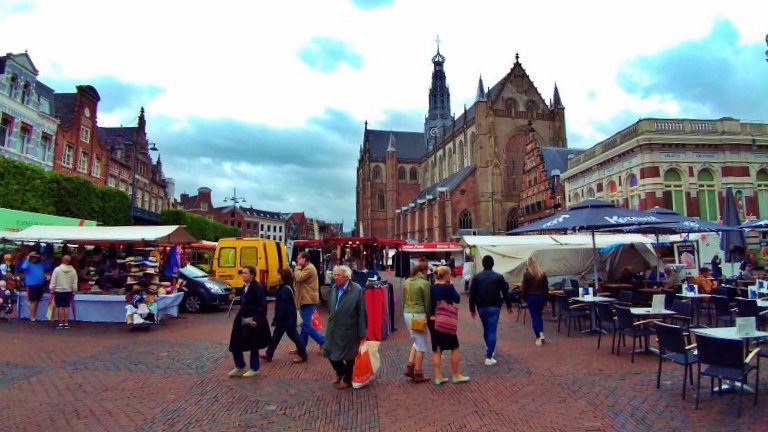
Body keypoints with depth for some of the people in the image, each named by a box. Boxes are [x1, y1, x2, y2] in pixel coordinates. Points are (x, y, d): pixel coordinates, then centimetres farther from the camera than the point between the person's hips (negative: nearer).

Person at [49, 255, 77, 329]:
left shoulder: (57, 269, -10)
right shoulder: (73, 270, -4)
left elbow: (53, 281, -7)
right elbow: (75, 283, 0)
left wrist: (52, 290, 3)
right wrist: (74, 291, 9)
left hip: (58, 291, -2)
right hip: (68, 291, 2)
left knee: (60, 307, 3)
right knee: (66, 307, 7)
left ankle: (60, 323, 5)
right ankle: (66, 323, 9)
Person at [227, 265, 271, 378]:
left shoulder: (258, 287, -16)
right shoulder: (244, 287, 10)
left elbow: (262, 306, -20)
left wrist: (256, 320, -25)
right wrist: (238, 317, 13)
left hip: (253, 321, -8)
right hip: (243, 321, 8)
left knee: (253, 346, 5)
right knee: (235, 344, 9)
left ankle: (254, 369, 23)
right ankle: (239, 367, 26)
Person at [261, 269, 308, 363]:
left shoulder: (285, 290, -23)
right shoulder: (285, 288, 9)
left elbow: (282, 307, -25)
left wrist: (276, 319, -19)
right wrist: (276, 319, 20)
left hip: (287, 319, -10)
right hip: (286, 318, 10)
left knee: (294, 336, 2)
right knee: (276, 335, 15)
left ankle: (303, 355, 14)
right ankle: (268, 354, 25)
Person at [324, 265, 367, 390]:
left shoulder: (357, 290, -18)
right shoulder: (334, 289, 0)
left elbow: (361, 313, -15)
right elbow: (330, 309, 11)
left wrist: (362, 334, -13)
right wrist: (330, 325, 13)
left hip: (348, 330, -5)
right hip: (334, 329, 6)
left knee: (348, 356, 11)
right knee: (330, 353, 13)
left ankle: (347, 379, 35)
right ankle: (340, 372, 42)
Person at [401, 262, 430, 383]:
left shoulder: (406, 282, 9)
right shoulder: (424, 283, -11)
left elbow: (404, 300, 13)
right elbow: (427, 303, -8)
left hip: (407, 314, 7)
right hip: (419, 315, -7)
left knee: (416, 341, 22)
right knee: (421, 345, 5)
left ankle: (409, 367, 15)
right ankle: (418, 374, 10)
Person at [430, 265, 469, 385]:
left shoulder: (432, 288, 3)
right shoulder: (448, 287, -14)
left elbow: (429, 303, 8)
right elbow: (457, 299, -3)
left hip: (432, 321, 6)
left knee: (436, 350, 11)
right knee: (454, 348, 10)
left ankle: (438, 377, 15)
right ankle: (456, 375, 18)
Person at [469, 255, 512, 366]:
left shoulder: (476, 277, 1)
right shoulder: (498, 277, -2)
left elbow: (472, 294, 0)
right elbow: (505, 292, 0)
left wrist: (472, 309, 7)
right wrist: (509, 306, 13)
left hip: (481, 307, 3)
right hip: (494, 307, -2)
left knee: (486, 329, 22)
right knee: (492, 331, -3)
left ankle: (489, 348, 40)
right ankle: (489, 357, -9)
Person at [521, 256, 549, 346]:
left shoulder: (526, 274, -11)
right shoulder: (543, 273, 0)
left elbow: (524, 287, -8)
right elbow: (546, 287, 5)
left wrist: (523, 297, 6)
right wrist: (546, 298, 14)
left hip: (531, 297, -3)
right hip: (541, 297, 3)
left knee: (534, 317, 5)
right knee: (539, 315, 20)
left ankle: (538, 338, 2)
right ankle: (541, 334, 5)